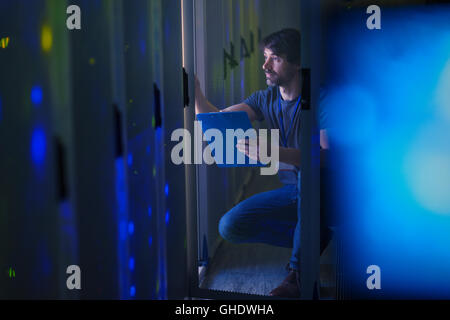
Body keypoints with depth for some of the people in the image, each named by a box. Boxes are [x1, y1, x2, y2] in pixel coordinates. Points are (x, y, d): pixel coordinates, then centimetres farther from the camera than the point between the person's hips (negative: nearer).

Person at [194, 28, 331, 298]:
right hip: (291, 190, 6)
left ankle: (299, 271, -23)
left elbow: (327, 157, -31)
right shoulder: (265, 99, 2)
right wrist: (195, 89, -24)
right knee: (230, 227, -6)